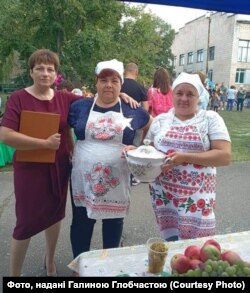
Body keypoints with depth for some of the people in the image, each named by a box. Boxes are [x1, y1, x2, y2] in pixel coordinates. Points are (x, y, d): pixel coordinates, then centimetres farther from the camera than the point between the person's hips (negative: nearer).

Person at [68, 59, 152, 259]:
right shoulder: (80, 106, 2)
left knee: (114, 221, 16)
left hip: (117, 180, 0)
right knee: (81, 222, 12)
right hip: (84, 178, 1)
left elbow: (152, 128, 13)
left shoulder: (132, 109, 0)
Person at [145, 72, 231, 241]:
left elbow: (225, 156, -11)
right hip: (164, 193, 2)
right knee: (171, 241, 9)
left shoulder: (211, 119, -1)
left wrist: (185, 157, -19)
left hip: (197, 197, -2)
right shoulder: (161, 120, 8)